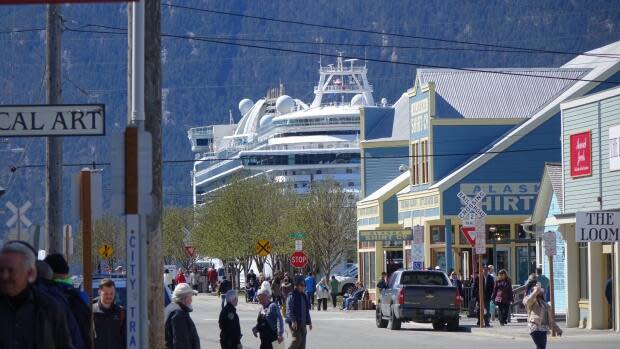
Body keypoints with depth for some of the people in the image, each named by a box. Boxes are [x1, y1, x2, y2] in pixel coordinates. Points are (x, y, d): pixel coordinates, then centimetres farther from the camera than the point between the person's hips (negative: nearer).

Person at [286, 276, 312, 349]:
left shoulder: (304, 296, 14)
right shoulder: (292, 296, -11)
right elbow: (289, 310, -17)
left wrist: (309, 322, 20)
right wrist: (293, 321, -26)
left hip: (302, 323, 8)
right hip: (295, 323, -8)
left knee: (302, 342, 6)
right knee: (297, 339, -15)